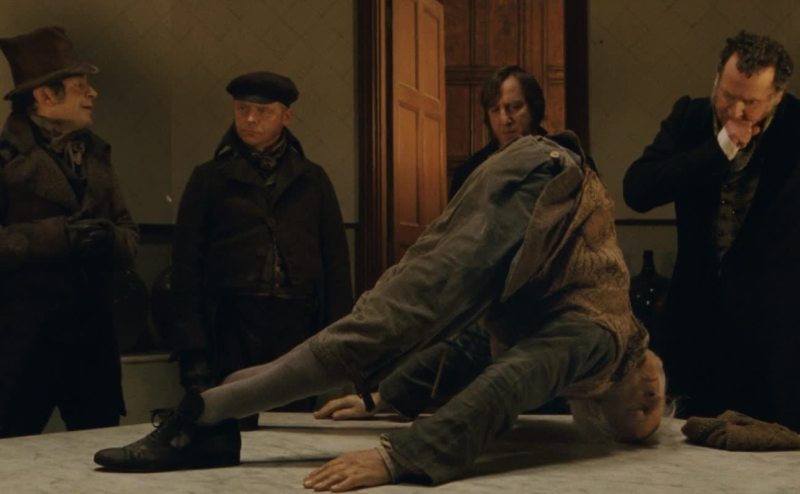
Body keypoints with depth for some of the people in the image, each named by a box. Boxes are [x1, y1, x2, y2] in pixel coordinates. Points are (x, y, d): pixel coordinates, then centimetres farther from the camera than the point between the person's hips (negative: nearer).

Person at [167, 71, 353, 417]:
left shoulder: (312, 180, 14)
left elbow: (337, 262, 11)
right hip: (233, 333, -1)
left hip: (298, 333, 1)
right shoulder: (209, 178, 10)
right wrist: (193, 351, -4)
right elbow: (186, 265, 6)